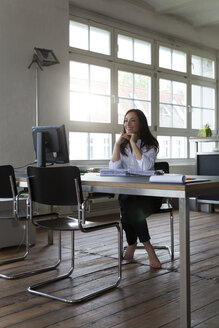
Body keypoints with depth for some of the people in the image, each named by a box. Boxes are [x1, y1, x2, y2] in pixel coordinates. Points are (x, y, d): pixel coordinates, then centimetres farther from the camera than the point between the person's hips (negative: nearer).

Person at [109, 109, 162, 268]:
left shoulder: (150, 144, 0)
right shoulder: (123, 145, 12)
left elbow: (145, 167, -20)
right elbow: (114, 169, -2)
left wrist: (133, 143, -14)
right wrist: (118, 144, -7)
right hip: (127, 193, 3)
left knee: (129, 210, -32)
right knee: (126, 204, -30)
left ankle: (132, 243, -5)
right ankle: (148, 248, -11)